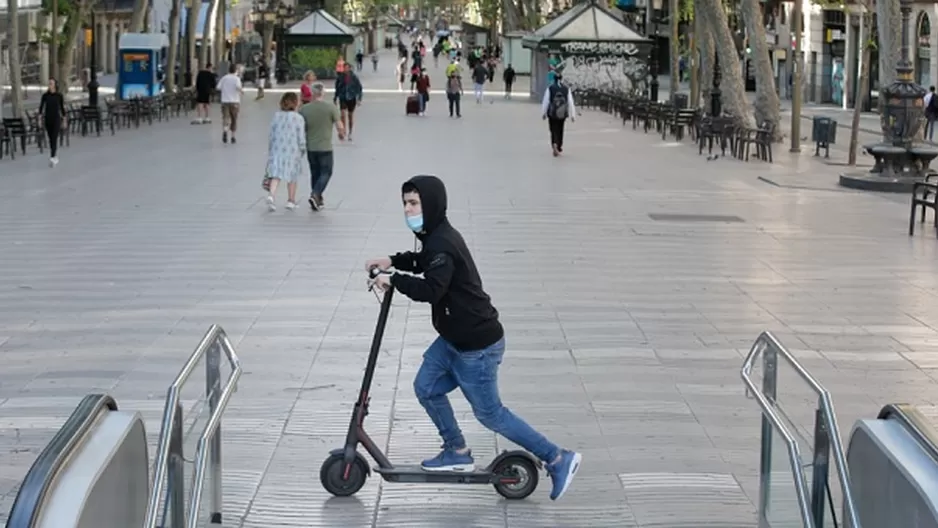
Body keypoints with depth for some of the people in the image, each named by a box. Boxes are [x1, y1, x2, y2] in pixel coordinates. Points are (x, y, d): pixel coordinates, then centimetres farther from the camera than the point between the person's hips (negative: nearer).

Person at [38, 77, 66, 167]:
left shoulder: (59, 96, -2)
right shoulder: (45, 95, 1)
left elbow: (62, 108, 4)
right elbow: (41, 107, 1)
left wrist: (64, 120, 7)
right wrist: (40, 119, -8)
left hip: (56, 119, -3)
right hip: (47, 119, 3)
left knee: (54, 139, -16)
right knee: (51, 139, 10)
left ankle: (52, 158, -26)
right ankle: (56, 158, 24)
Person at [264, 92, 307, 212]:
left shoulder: (276, 116, 1)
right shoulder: (298, 118, -9)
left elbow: (271, 135, 5)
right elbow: (301, 138, -7)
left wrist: (270, 151, 15)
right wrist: (302, 151, 8)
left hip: (277, 149, 2)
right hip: (292, 151, -2)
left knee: (276, 175, 1)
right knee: (292, 177, 13)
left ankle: (271, 195, -21)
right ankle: (291, 201, 20)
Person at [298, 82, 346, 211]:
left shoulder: (303, 109, -4)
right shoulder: (331, 108, -11)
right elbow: (340, 127, -10)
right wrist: (342, 134, 13)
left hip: (310, 147, 3)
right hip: (325, 147, -3)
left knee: (315, 173, 16)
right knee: (326, 173, 7)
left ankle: (318, 200, 22)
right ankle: (315, 195, -13)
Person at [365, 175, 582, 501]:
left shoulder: (443, 244, -24)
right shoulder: (436, 237, 9)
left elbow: (430, 289, -34)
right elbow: (422, 261, 29)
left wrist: (393, 279, -22)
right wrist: (392, 261, 13)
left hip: (477, 346, -10)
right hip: (454, 339, 10)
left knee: (489, 413, 1)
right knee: (426, 388, 14)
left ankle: (558, 460, 8)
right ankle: (457, 453, 29)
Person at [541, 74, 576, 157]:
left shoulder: (550, 89, -7)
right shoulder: (567, 89, -2)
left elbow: (545, 101, -6)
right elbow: (570, 103, -1)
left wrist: (543, 113, 3)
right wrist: (572, 115, 4)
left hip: (552, 113, -2)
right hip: (562, 114, 2)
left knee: (554, 131, 1)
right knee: (560, 131, 19)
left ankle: (555, 145, -24)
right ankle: (559, 147, 29)